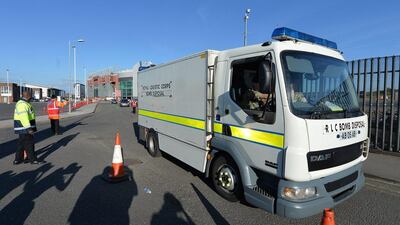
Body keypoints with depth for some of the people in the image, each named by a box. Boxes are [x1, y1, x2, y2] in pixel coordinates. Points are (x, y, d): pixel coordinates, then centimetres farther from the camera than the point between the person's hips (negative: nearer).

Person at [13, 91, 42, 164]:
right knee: (29, 144, -3)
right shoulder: (22, 104, -19)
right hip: (24, 128, -11)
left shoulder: (24, 103, 15)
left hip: (24, 128, 11)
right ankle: (33, 159, 5)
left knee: (21, 144, 17)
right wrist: (29, 128, -30)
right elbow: (24, 117, -27)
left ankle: (18, 159, 25)